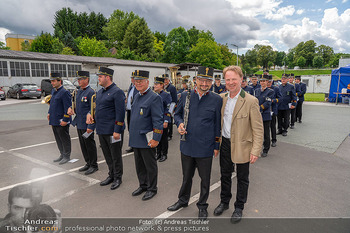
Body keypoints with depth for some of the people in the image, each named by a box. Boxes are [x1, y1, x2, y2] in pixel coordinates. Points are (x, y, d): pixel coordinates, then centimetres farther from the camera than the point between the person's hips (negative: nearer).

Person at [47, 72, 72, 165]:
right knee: (58, 139, 18)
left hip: (61, 122, -9)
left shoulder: (64, 92, -16)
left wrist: (65, 120, -20)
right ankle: (62, 154, 31)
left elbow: (68, 108, -19)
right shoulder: (53, 91, 12)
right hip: (54, 121, 9)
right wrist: (49, 113, 19)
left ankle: (67, 156, 16)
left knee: (64, 140, 3)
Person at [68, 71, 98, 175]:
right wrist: (71, 108, 1)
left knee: (90, 145, 3)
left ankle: (94, 165, 17)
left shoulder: (91, 92, -16)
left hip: (87, 125, -9)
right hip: (79, 124, 9)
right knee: (83, 145, 16)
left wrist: (90, 126, -21)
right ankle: (88, 163, 30)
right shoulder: (78, 92, 12)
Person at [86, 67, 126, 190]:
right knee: (107, 155, 18)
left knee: (115, 156, 5)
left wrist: (117, 131, -21)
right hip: (101, 130, 8)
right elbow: (96, 107, 24)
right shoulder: (100, 92, 13)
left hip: (112, 131, -8)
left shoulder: (117, 92, -14)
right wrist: (90, 114, 3)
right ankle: (111, 175, 33)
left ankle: (117, 178, 21)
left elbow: (120, 113, -18)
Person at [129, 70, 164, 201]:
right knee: (139, 165, 18)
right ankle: (143, 185, 36)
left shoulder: (154, 98, -13)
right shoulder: (137, 96, 13)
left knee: (150, 165, 7)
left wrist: (156, 139, -20)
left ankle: (152, 189, 24)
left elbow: (158, 120, -17)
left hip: (147, 139, -8)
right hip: (136, 138, 8)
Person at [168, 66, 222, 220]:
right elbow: (177, 114, 12)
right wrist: (179, 123, -10)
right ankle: (183, 200, 44)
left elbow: (217, 124, -1)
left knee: (205, 179, 14)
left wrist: (216, 145, 0)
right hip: (187, 145, 3)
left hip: (205, 147, -2)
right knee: (186, 176, 21)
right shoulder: (185, 96, 0)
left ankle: (202, 206, 36)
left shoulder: (216, 100, -6)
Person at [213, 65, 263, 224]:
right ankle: (224, 202, 42)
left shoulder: (251, 101, -16)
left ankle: (239, 207, 34)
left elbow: (258, 129, -13)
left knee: (242, 178, 14)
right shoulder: (221, 98, 0)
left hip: (242, 146, -4)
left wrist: (255, 151, -16)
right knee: (225, 175, 20)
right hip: (225, 144, 5)